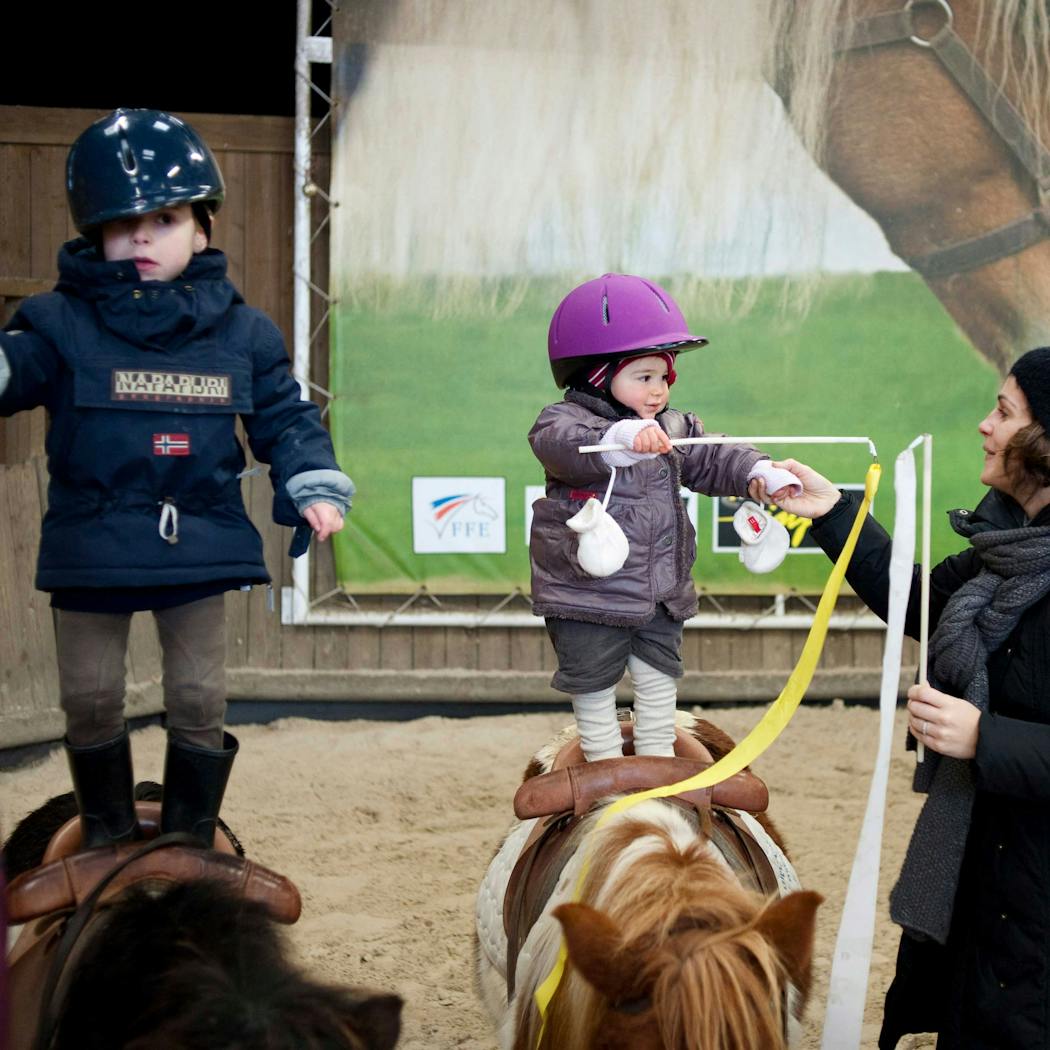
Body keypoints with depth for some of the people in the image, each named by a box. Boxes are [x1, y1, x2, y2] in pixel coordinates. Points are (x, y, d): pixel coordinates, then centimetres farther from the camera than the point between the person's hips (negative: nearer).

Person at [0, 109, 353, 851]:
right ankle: (108, 834, 29)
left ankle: (191, 838, 25)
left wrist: (314, 490, -4)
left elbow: (286, 419, 8)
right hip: (91, 546, 0)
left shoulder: (242, 332, 2)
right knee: (91, 699, 10)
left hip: (199, 543, 1)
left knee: (199, 699, 8)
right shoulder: (61, 323, -3)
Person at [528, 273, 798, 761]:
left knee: (659, 680, 17)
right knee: (594, 687, 6)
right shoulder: (563, 422, -14)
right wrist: (622, 438, -55)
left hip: (660, 594, 6)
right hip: (589, 597, -6)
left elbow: (713, 459, 6)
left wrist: (761, 474, -15)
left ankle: (659, 760, 31)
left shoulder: (674, 429, 7)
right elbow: (566, 446, -36)